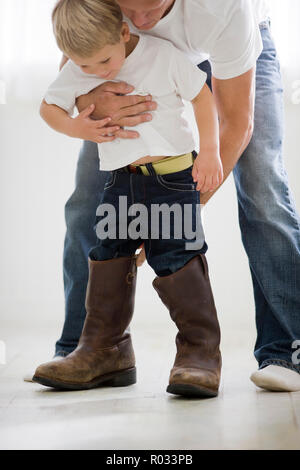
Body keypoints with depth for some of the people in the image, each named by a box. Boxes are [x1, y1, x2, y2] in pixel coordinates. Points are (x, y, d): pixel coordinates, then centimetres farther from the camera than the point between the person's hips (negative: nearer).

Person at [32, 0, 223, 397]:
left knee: (176, 258, -12)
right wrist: (74, 127, -8)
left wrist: (210, 151, -6)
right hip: (121, 181, 5)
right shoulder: (75, 73, 0)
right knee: (108, 256, 4)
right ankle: (104, 352, 15)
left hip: (174, 175, -5)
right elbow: (48, 107, 13)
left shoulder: (163, 55, -9)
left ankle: (200, 353, -4)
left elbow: (203, 96, -1)